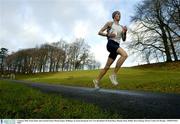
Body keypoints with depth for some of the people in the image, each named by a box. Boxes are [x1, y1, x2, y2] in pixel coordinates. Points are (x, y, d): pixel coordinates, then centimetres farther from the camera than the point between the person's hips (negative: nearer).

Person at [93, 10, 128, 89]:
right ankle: (113, 75, -23)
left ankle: (97, 80, 17)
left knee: (107, 66, 2)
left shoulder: (121, 27, 25)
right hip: (110, 44, -6)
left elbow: (124, 39, 21)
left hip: (117, 46, 6)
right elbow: (99, 32, 8)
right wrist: (108, 35, -8)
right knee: (124, 54, -30)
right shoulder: (110, 23, 11)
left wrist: (125, 32, 2)